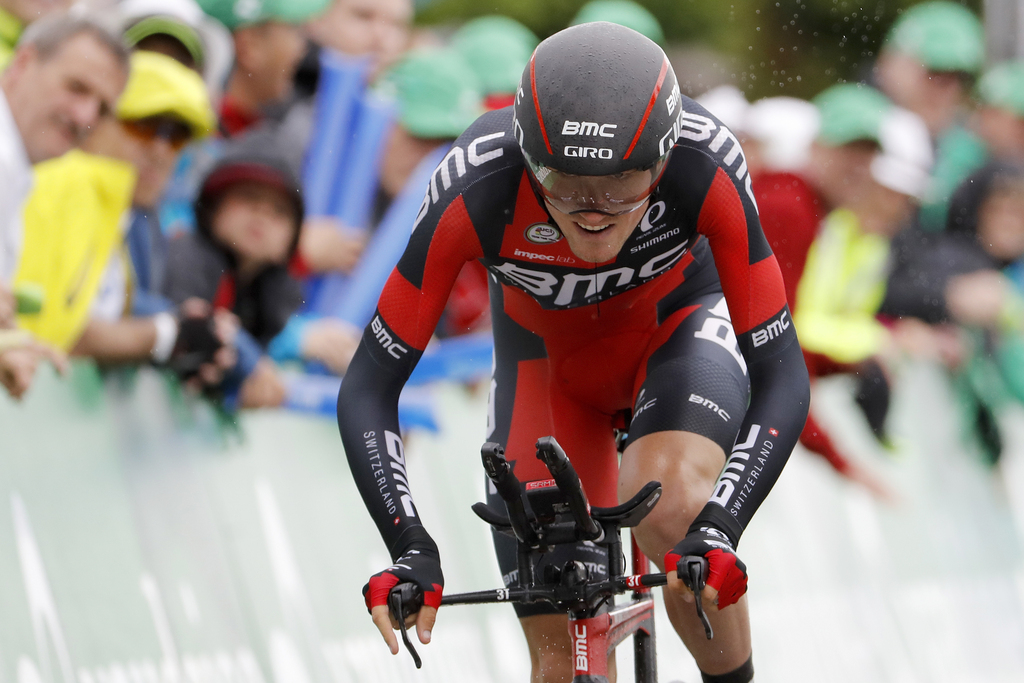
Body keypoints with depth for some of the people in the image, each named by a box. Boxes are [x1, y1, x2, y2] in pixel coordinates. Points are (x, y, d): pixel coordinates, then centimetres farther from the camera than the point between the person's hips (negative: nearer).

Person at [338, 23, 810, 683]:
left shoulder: (706, 165, -36)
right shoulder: (473, 189, -36)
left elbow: (782, 375, -31)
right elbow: (368, 388, -29)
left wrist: (718, 528, -45)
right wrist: (410, 547, -42)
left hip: (678, 322, -1)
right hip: (545, 356, 1)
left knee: (671, 511, -33)